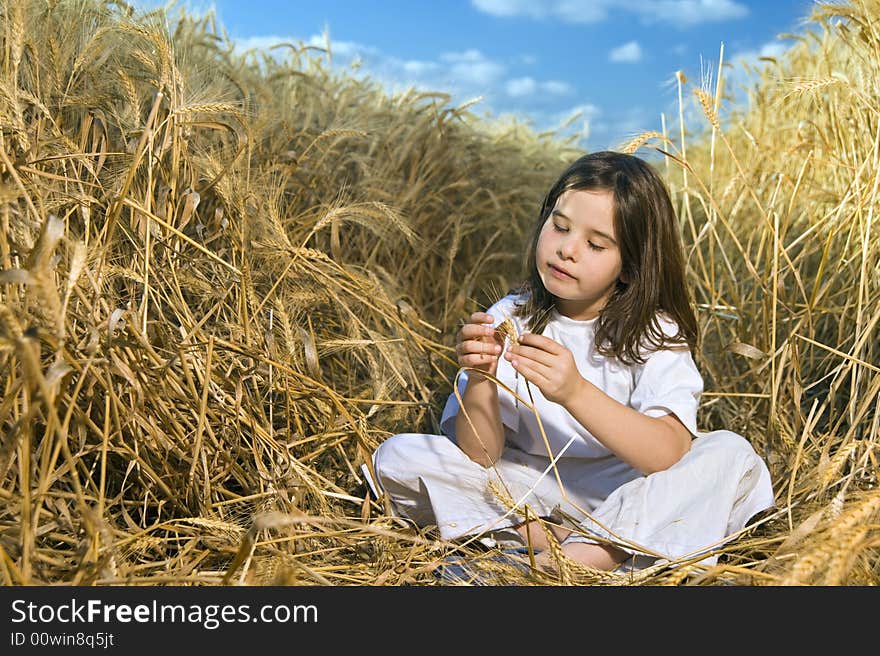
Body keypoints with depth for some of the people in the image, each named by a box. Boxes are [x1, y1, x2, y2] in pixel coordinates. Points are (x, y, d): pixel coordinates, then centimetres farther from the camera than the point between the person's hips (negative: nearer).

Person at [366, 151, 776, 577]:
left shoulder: (653, 332, -9)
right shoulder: (509, 319, -7)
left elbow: (671, 454, -26)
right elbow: (480, 454, -12)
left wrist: (576, 392, -39)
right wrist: (481, 379, -31)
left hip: (619, 493, -1)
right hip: (523, 488, 2)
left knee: (733, 456, -24)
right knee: (397, 457, -15)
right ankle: (561, 540, -15)